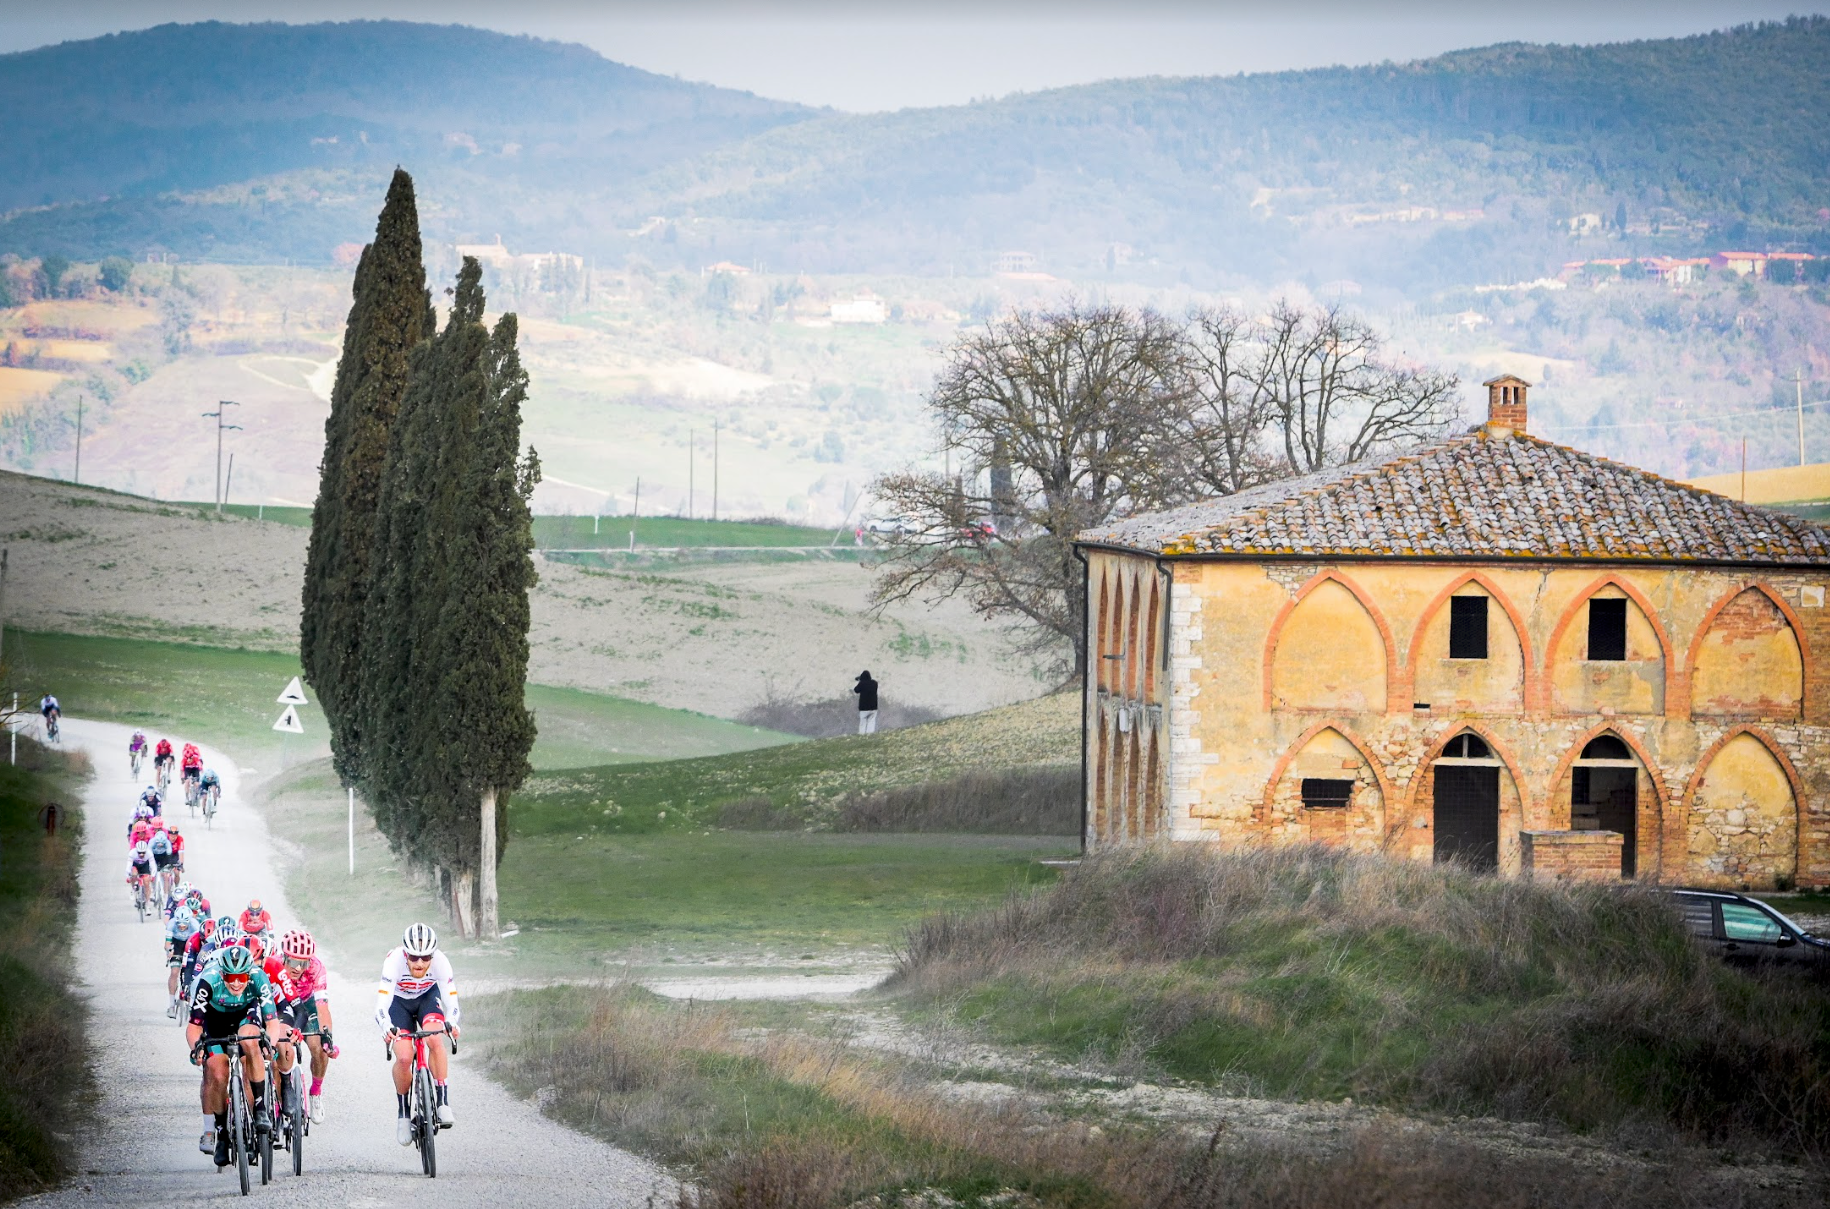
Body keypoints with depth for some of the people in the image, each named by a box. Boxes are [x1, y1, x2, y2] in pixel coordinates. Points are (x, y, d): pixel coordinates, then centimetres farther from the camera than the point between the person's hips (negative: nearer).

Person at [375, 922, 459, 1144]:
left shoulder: (440, 962, -31)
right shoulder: (394, 961, -35)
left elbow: (451, 1000, -32)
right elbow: (381, 1005, -40)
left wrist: (451, 1023, -53)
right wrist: (386, 1027, -60)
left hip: (428, 997, 1)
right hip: (399, 1001, -1)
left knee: (435, 1041, -30)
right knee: (404, 1058, -20)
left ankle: (443, 1102, -21)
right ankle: (404, 1113, 1)